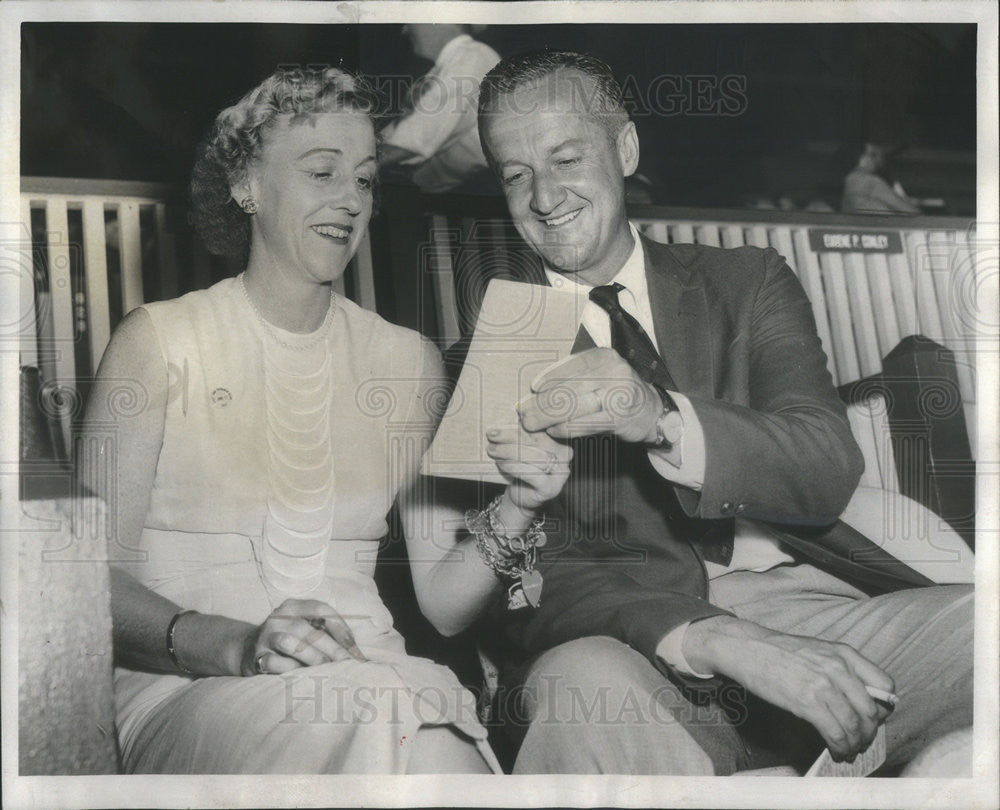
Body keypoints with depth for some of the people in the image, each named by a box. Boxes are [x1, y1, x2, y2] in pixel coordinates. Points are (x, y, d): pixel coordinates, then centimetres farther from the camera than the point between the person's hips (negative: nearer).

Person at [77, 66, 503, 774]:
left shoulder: (407, 359, 13)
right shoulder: (157, 340, 3)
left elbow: (441, 597, 9)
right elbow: (97, 582, -6)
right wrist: (235, 645, -23)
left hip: (369, 678, 3)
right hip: (185, 687, -3)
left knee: (439, 743, -32)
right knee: (383, 721, -34)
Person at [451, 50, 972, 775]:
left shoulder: (748, 283, 14)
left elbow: (830, 470, -3)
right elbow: (529, 572, -4)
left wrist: (659, 417, -24)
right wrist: (709, 638, -24)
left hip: (809, 602, 2)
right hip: (621, 644, -2)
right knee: (585, 684, -36)